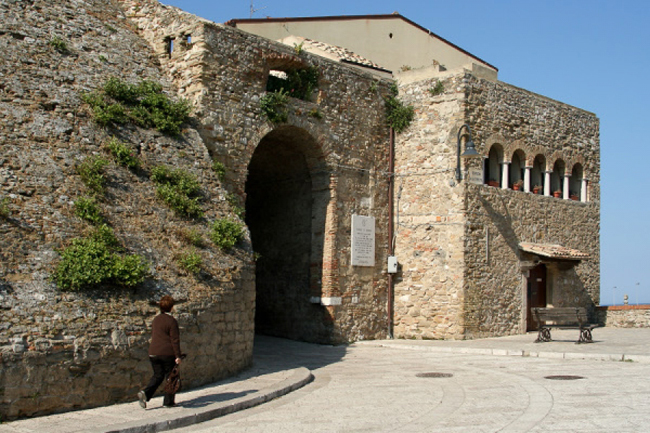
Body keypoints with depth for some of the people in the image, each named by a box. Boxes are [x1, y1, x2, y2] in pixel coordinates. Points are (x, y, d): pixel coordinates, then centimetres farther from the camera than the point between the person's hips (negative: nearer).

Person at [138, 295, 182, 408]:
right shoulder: (171, 321, -11)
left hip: (154, 353, 6)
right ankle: (168, 401, 12)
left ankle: (145, 393, -7)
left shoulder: (156, 319, 11)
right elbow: (175, 340, -14)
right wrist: (177, 356, -12)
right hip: (168, 353, -6)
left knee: (158, 375, 15)